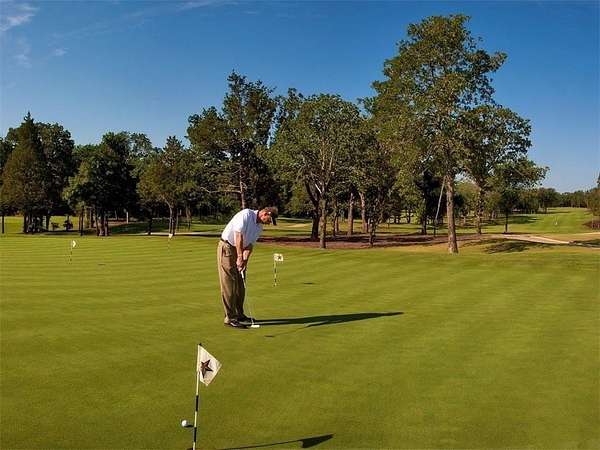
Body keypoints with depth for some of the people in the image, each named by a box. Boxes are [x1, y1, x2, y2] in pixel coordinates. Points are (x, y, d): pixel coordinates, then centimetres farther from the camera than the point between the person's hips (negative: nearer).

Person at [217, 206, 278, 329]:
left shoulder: (259, 227, 8)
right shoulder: (246, 214, -18)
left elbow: (250, 245, 4)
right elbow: (238, 236, -24)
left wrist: (245, 260, -11)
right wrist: (240, 257, -26)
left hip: (238, 251, 9)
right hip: (226, 248, -9)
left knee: (240, 285, 11)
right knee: (229, 285, -8)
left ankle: (239, 315, 22)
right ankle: (230, 318, -4)